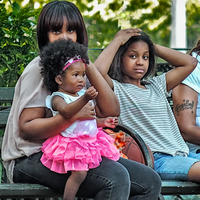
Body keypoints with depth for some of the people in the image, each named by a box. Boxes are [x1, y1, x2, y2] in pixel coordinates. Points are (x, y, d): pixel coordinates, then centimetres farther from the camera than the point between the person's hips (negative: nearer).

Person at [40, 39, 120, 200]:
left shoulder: (82, 95, 15)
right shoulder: (57, 98, -10)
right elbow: (66, 111, -34)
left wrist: (103, 121, 13)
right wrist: (85, 99, -44)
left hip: (90, 140, 8)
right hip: (71, 143, -8)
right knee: (79, 172, -24)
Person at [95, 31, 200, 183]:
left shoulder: (156, 85, 25)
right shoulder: (116, 89, 5)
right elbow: (99, 70, -17)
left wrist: (154, 47, 23)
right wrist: (117, 41, -1)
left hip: (182, 153, 8)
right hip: (155, 159, -8)